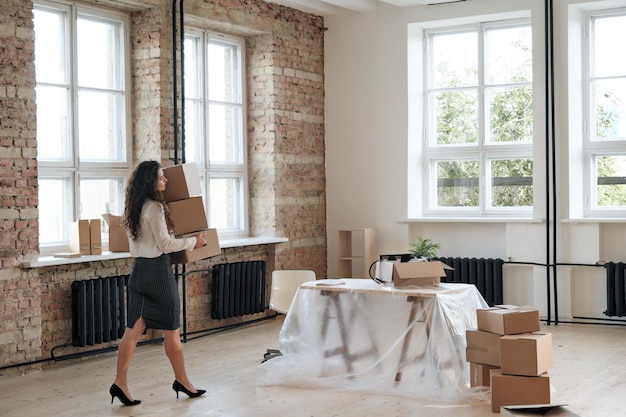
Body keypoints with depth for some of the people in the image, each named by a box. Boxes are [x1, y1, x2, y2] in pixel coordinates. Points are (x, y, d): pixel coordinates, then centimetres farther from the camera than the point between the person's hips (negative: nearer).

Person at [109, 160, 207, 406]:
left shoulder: (134, 208, 11)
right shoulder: (154, 207, -16)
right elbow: (165, 244, -17)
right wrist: (193, 241, -6)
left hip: (139, 270, 8)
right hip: (157, 270, -8)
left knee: (134, 329, 5)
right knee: (171, 330, 6)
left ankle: (120, 383, 1)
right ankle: (182, 381, 18)